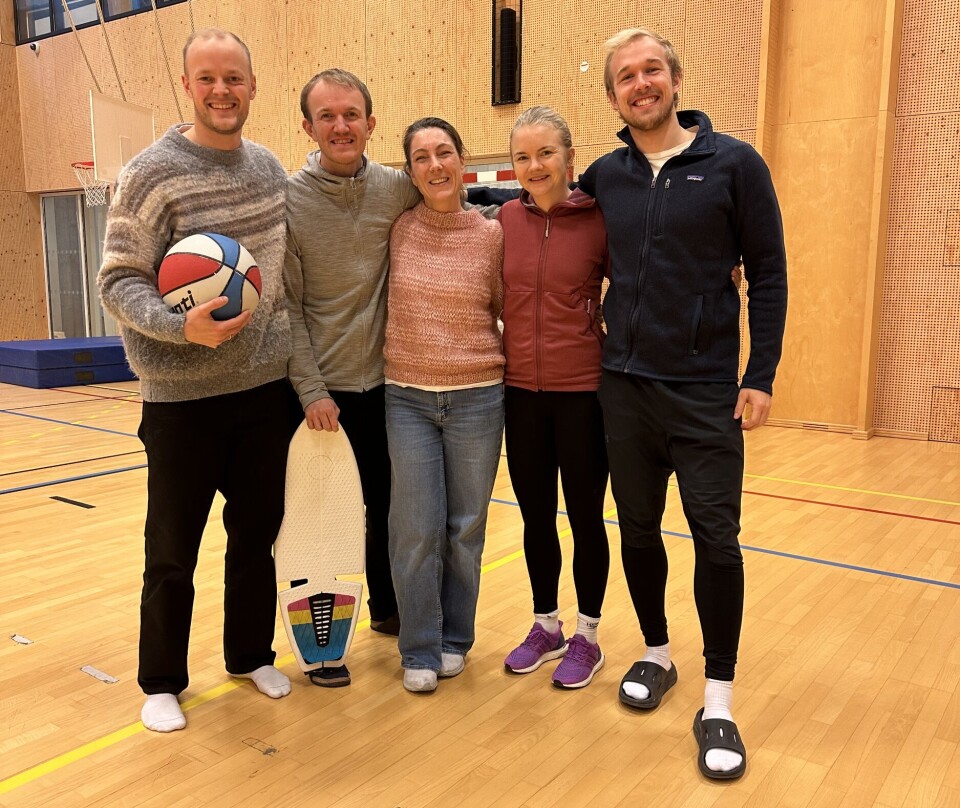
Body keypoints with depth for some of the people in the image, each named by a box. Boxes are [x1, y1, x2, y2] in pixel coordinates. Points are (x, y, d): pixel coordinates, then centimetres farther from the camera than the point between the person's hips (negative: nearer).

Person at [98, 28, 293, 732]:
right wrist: (182, 327, -27)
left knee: (258, 535, 15)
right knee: (173, 551, 7)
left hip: (265, 390, 5)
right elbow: (119, 280, -11)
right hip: (182, 397, -5)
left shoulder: (271, 169, 8)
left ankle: (252, 654, 35)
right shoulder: (153, 172, -9)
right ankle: (162, 682, 27)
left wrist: (291, 361, 14)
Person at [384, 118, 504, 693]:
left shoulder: (491, 235, -2)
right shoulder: (397, 230, -1)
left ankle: (455, 638, 30)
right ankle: (420, 651, 20)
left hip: (476, 397, 0)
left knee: (466, 527, 10)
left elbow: (507, 311, 8)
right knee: (416, 529, 3)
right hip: (407, 397, 0)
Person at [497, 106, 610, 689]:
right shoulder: (507, 218, 2)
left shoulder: (598, 220, -8)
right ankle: (546, 626, 33)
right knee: (536, 517, 14)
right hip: (521, 391, 4)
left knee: (585, 516, 9)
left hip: (583, 391, -3)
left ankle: (587, 636, 27)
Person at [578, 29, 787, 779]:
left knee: (716, 537, -2)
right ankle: (657, 655, 33)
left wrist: (761, 376, -8)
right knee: (638, 528, 11)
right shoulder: (605, 176, 6)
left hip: (707, 388, -3)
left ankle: (719, 702, 12)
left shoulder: (734, 163, -2)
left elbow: (768, 274, -3)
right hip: (624, 385, 3)